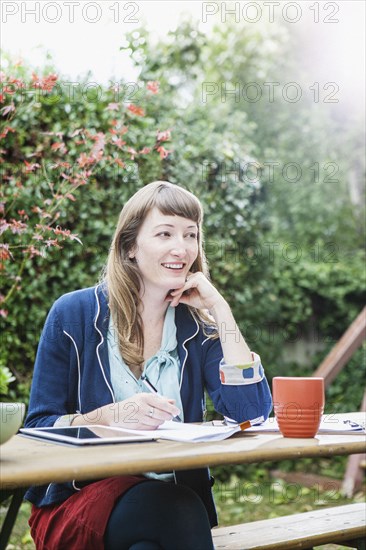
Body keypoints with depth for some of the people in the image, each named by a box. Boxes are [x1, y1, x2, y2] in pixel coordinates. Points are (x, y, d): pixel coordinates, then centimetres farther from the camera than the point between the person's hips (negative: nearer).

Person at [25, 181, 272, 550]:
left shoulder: (197, 324, 5)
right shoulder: (74, 314, -2)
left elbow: (252, 412, -7)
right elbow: (38, 427, -2)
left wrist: (220, 311, -9)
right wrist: (109, 417, -21)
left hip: (179, 490, 3)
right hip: (81, 496, -3)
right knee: (177, 508, -32)